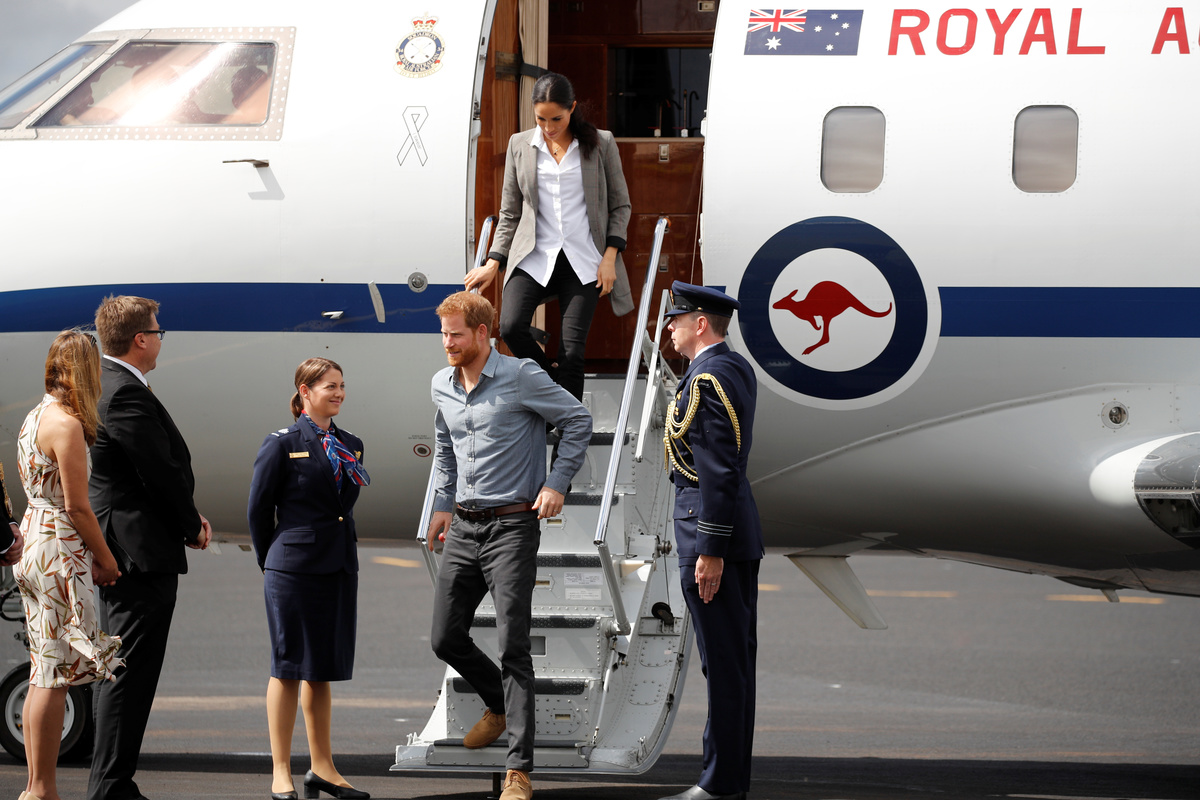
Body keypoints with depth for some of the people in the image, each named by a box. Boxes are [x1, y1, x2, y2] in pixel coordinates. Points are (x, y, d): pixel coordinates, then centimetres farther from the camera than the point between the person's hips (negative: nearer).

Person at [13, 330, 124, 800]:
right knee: (56, 674, -7)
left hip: (32, 543, 10)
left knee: (44, 674, 12)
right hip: (60, 552, -10)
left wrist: (92, 556, 18)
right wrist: (106, 559, -5)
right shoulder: (66, 425, -15)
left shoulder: (35, 418, 14)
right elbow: (76, 506, -16)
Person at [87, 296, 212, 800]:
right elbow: (162, 471, -18)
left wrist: (187, 517, 7)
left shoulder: (102, 384, 14)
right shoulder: (127, 394, -19)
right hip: (142, 551, -11)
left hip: (114, 550, 11)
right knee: (130, 676, -8)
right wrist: (193, 527, -3)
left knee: (118, 673, 15)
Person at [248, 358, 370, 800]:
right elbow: (259, 509, -2)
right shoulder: (282, 445, -7)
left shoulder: (351, 446, 11)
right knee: (289, 669, -1)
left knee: (323, 670, 11)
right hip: (294, 570, -6)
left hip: (340, 568, 6)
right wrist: (271, 564, 5)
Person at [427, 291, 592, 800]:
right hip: (464, 528, 7)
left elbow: (578, 420, -4)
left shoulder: (520, 377, -10)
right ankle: (499, 705, 39)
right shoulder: (442, 387, 9)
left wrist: (557, 484, -9)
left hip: (512, 526, -7)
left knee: (513, 646, -10)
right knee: (446, 638, 9)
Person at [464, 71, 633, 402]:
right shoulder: (520, 145, 9)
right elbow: (510, 213, 14)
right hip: (534, 259, 2)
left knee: (572, 350, -9)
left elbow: (620, 204, 9)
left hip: (584, 261, -2)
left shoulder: (601, 143, 4)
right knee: (510, 327, -21)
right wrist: (493, 264, 6)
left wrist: (610, 255, -3)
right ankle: (552, 381, 7)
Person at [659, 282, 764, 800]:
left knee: (722, 662, -7)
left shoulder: (707, 379, -17)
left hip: (710, 528, -10)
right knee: (737, 658, 12)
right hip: (742, 532, 10)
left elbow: (718, 471, -22)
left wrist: (710, 552, -22)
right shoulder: (738, 369, 12)